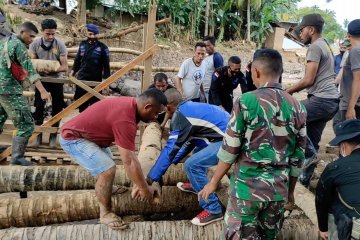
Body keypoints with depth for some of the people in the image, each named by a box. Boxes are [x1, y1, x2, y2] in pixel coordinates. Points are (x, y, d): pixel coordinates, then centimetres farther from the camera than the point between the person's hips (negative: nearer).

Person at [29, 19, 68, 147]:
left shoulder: (60, 44, -12)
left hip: (56, 80, 0)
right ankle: (38, 135, 15)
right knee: (38, 107, 2)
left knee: (57, 108, 5)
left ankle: (53, 136, 18)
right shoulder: (35, 43, -8)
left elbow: (64, 67, -15)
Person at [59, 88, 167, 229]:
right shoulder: (125, 119, -32)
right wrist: (144, 189, -16)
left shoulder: (130, 104, -2)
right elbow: (129, 162, -28)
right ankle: (105, 213, 0)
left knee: (106, 161, 27)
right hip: (73, 138, -10)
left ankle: (104, 190, 50)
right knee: (107, 169, -19)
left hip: (82, 133, 10)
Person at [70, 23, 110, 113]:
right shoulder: (82, 44, 5)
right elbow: (77, 60, 15)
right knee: (81, 103, 13)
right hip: (81, 79, 4)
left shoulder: (102, 47, -8)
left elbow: (106, 65, -6)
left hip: (95, 81, -4)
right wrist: (72, 73, 13)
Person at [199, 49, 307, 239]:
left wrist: (213, 182, 2)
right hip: (279, 189, 5)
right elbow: (298, 157, 6)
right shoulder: (297, 108, 0)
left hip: (247, 186, -4)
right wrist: (290, 192, 18)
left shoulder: (246, 101, -13)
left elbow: (230, 150, -10)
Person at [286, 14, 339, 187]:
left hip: (322, 100, -10)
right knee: (312, 142, 13)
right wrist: (295, 90, 19)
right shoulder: (325, 46, 23)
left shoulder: (315, 47, -10)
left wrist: (288, 91, -4)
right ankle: (305, 179, 23)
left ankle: (309, 155, -3)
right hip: (330, 101, 10)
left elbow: (309, 80, -16)